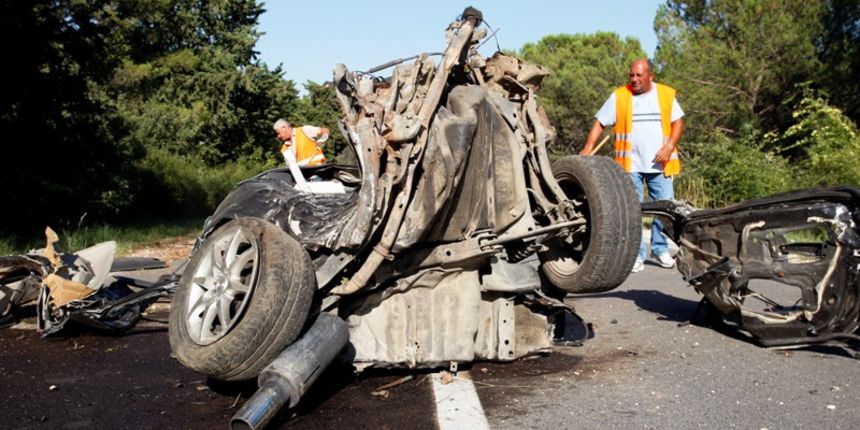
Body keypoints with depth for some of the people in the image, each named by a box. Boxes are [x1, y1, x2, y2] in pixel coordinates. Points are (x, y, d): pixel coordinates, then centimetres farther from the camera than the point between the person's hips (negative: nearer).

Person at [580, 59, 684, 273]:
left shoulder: (666, 94, 6)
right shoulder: (619, 96, 2)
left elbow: (678, 121, 8)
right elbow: (600, 122, -2)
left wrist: (670, 146, -9)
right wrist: (588, 147, -16)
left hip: (660, 164, 2)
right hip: (631, 164, -1)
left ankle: (661, 250, 20)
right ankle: (636, 255, 7)